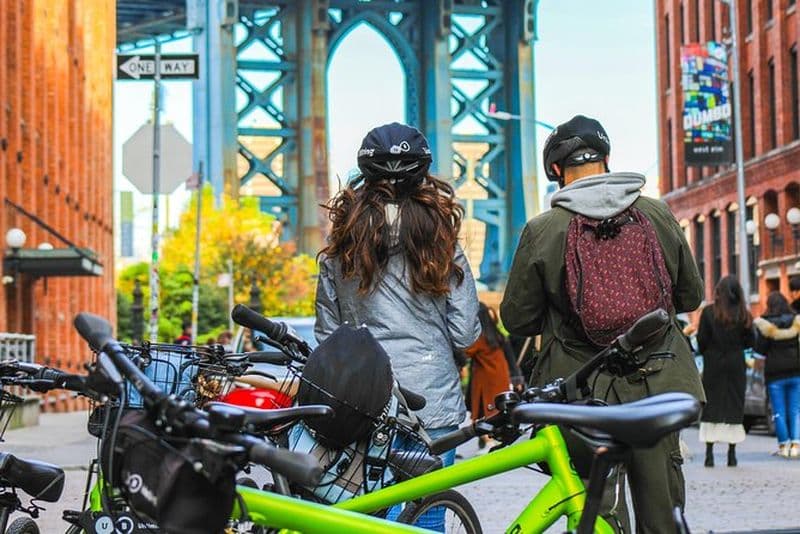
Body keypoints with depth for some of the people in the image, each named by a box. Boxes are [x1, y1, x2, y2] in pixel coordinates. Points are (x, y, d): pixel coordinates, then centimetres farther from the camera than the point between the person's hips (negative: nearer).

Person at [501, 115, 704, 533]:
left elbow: (517, 319, 0)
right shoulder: (658, 215, 0)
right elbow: (690, 296, 10)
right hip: (659, 389, 2)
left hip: (586, 398, -2)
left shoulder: (541, 230, -7)